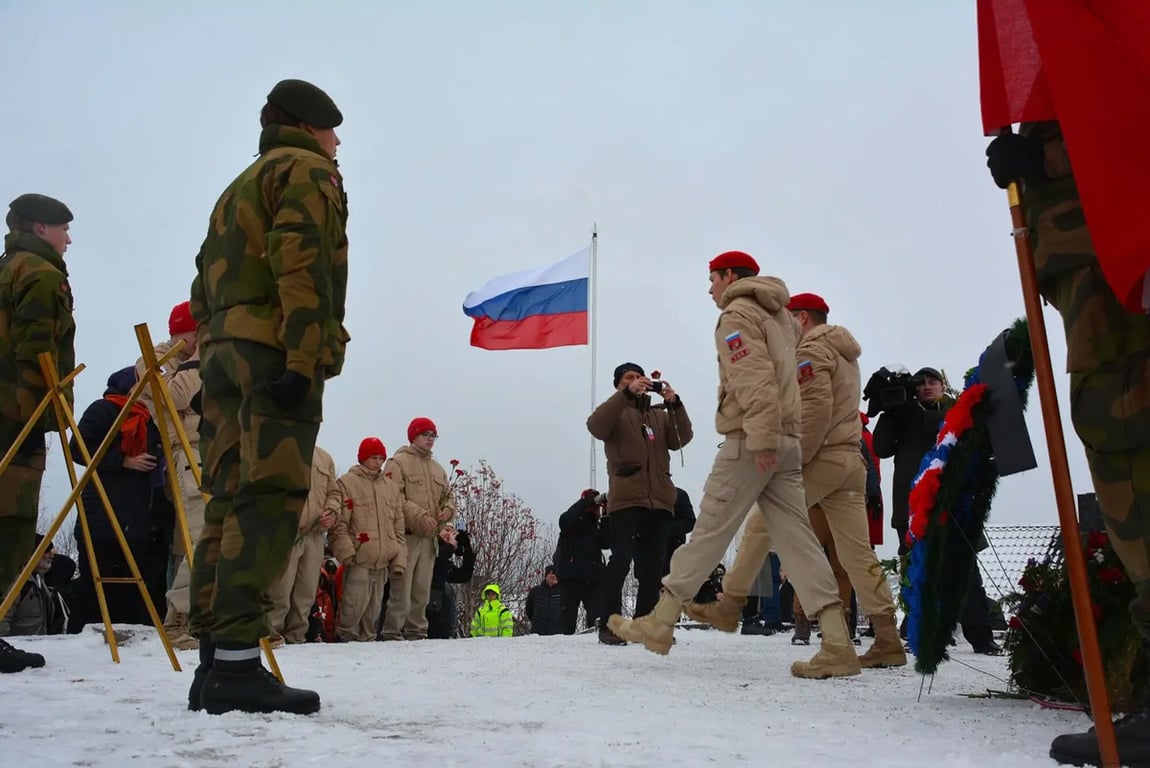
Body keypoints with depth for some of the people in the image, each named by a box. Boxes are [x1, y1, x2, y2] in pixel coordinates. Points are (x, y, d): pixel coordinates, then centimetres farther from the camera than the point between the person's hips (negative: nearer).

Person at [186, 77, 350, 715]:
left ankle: (213, 662, 4)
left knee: (230, 503, 6)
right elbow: (300, 264, -13)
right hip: (273, 350, -9)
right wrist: (304, 360, -21)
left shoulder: (238, 189, 31)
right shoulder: (308, 171, 5)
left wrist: (211, 364, 20)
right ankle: (236, 664, -21)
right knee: (268, 500, -15)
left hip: (222, 350, 9)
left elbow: (205, 286, 24)